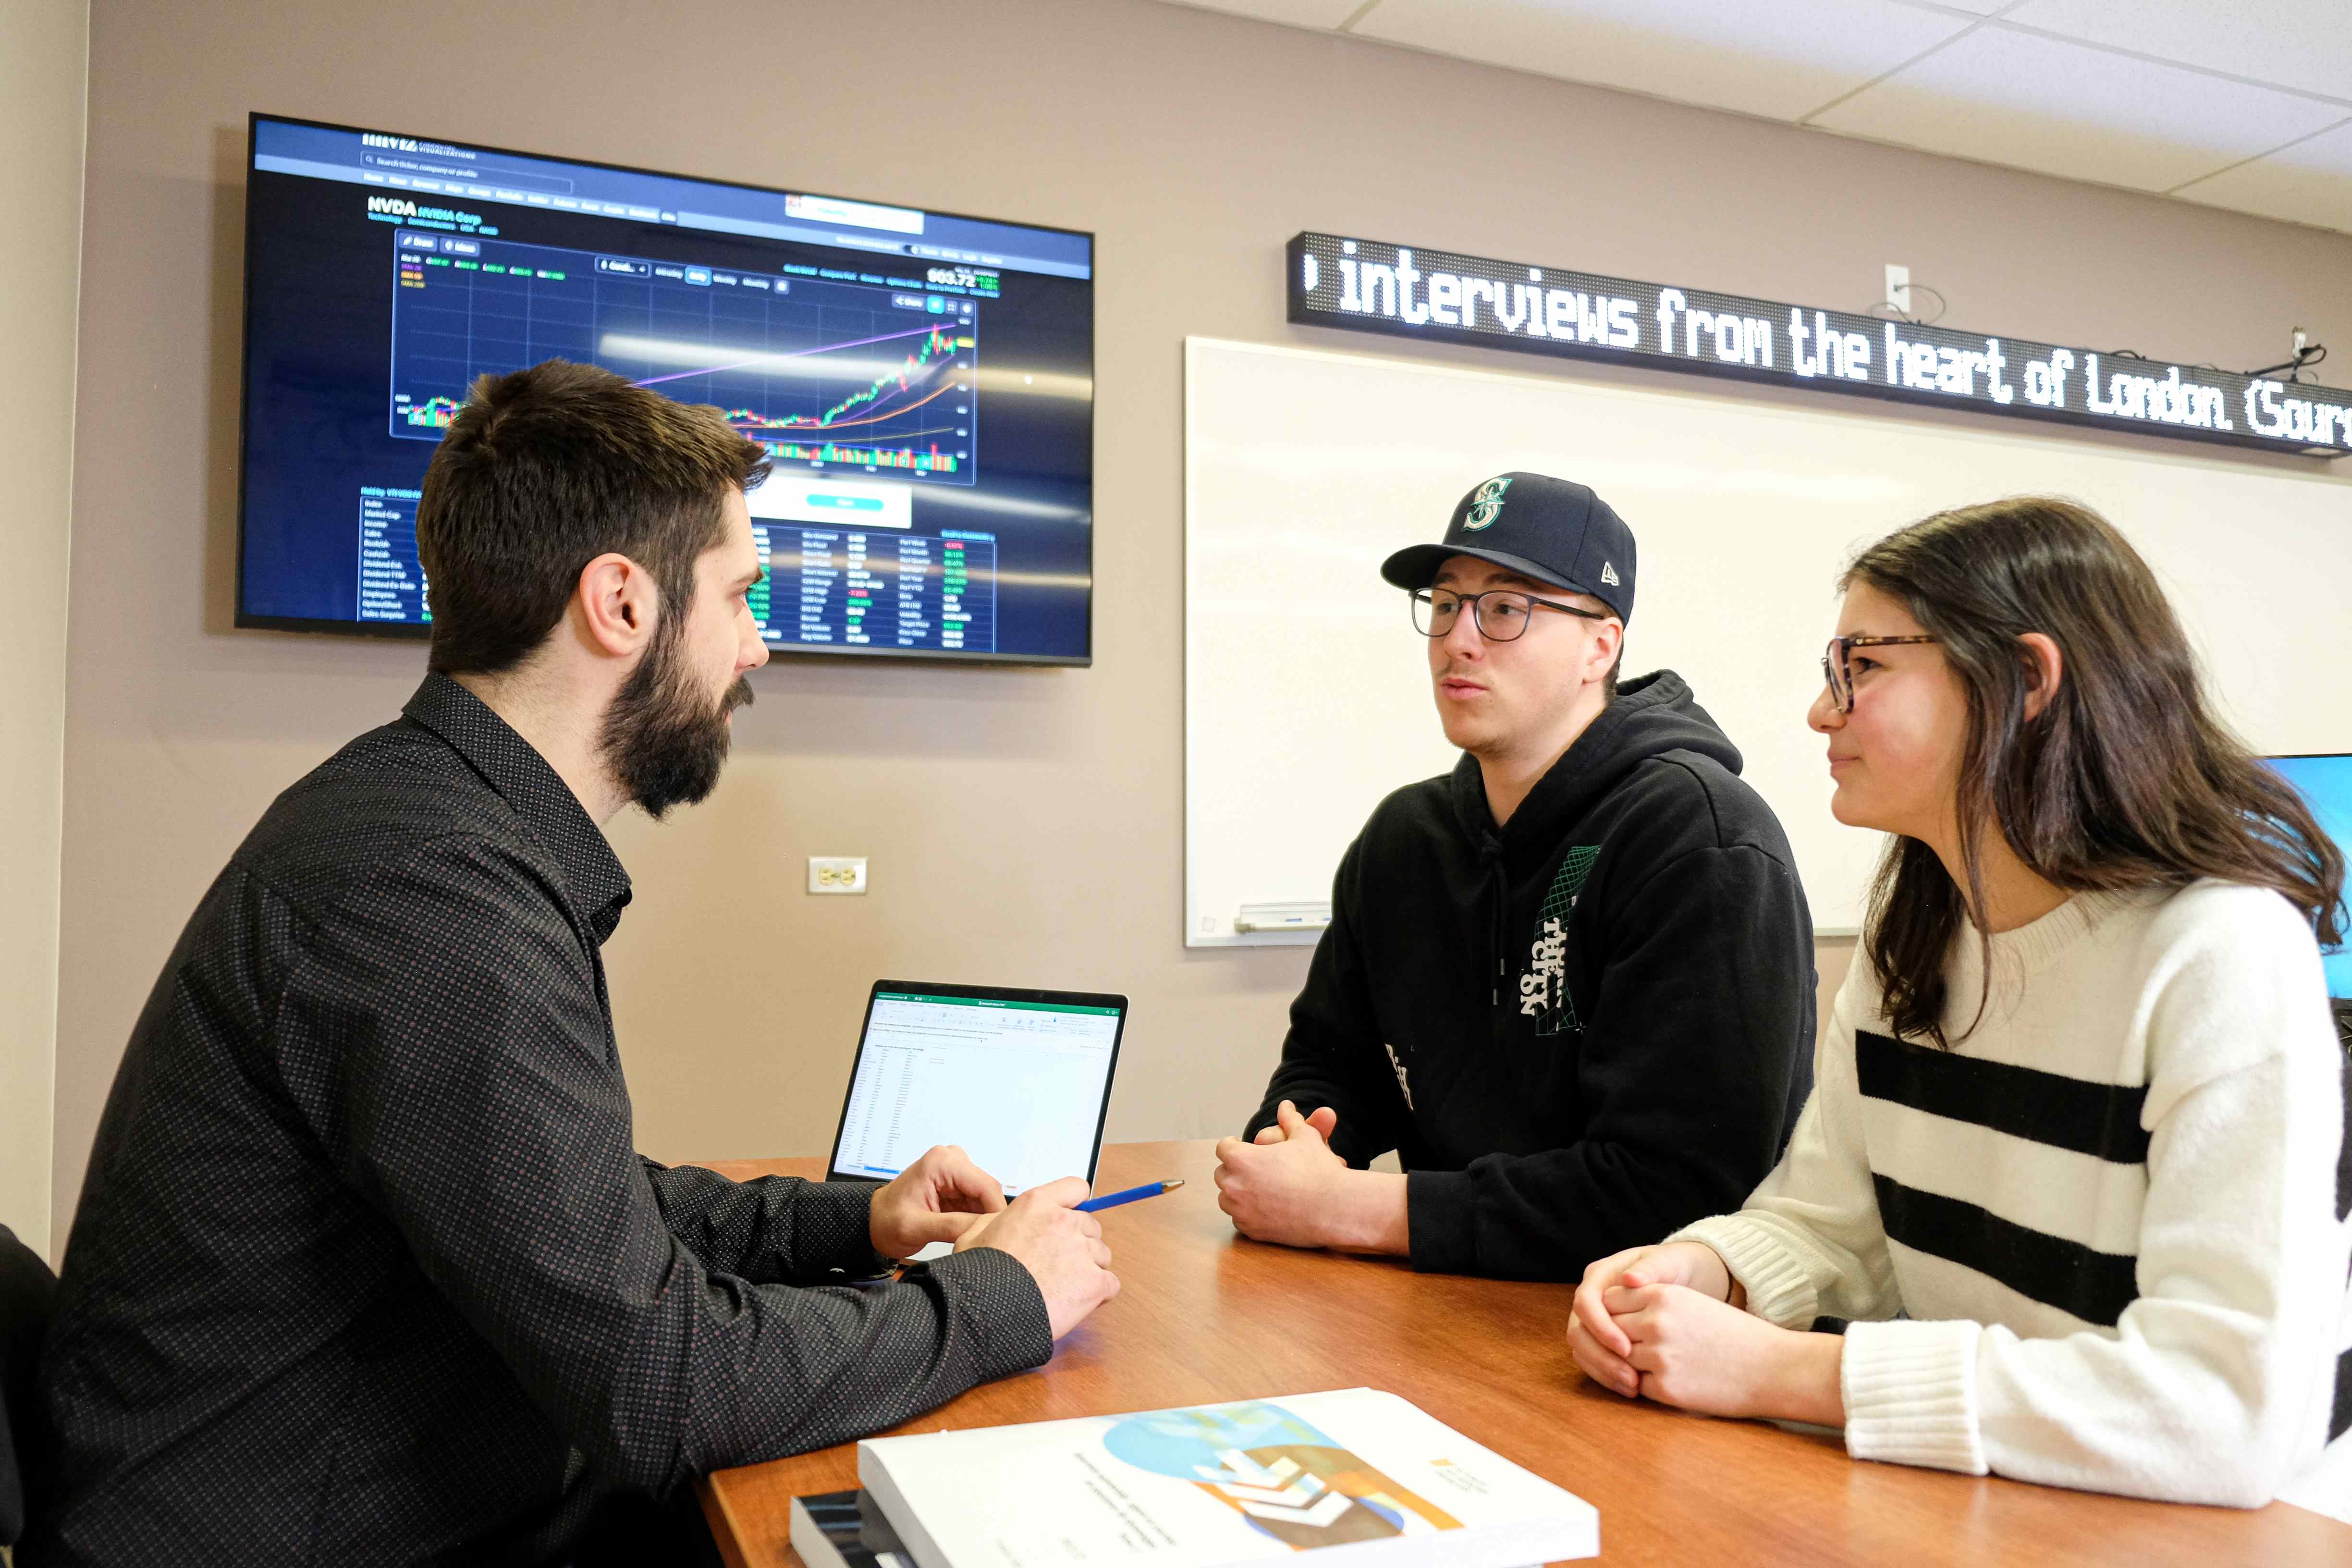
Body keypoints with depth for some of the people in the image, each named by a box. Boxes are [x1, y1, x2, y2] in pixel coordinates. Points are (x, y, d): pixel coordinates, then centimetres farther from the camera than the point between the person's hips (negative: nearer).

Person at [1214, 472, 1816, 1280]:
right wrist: (1290, 1149, -8)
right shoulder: (1403, 836, 8)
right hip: (1450, 1306, 7)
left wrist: (1346, 1208, -22)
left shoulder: (1704, 838, -16)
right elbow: (1328, 1059, 17)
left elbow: (1676, 1190, -23)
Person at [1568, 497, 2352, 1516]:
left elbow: (2239, 1406, -26)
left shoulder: (2222, 954, -19)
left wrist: (1780, 1372, -26)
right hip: (1960, 1507, 5)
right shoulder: (1910, 937, 4)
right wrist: (1699, 1269, -15)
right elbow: (1829, 1223, 7)